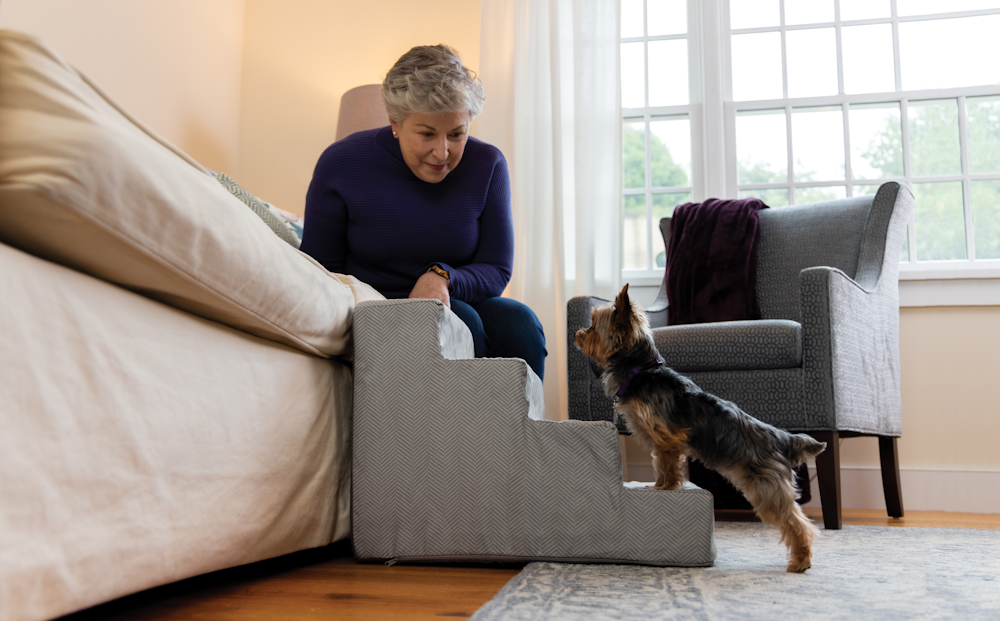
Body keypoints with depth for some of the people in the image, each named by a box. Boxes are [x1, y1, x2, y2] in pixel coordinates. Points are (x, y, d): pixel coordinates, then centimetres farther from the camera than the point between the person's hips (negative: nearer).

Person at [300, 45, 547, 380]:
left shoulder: (487, 164, -4)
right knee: (459, 319, -30)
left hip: (457, 300, 3)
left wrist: (443, 278, -24)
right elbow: (319, 268, -4)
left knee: (518, 321, -27)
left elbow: (496, 271, -3)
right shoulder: (341, 164, -9)